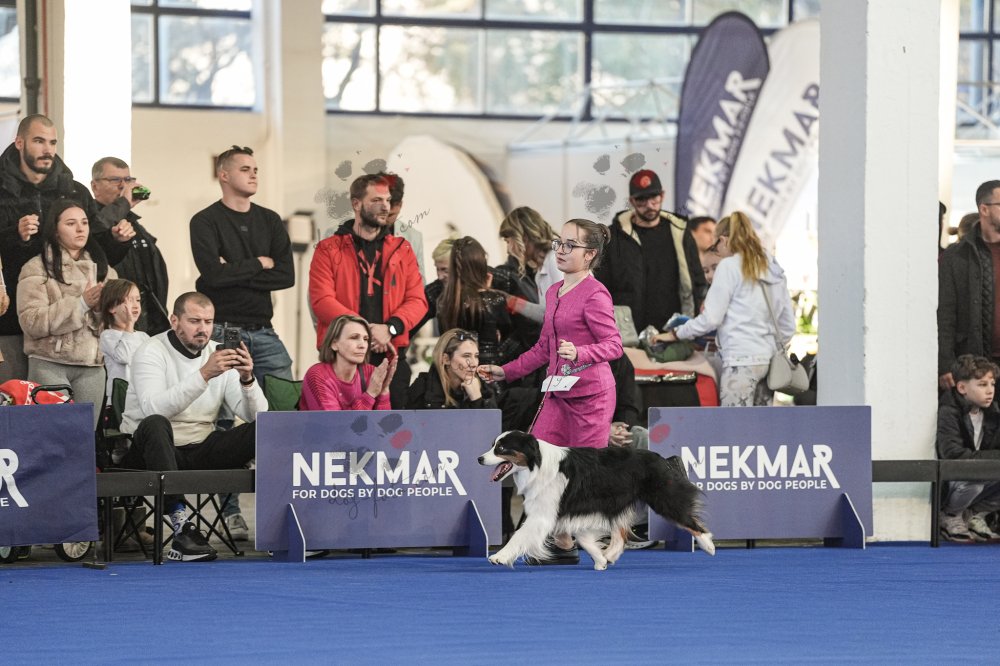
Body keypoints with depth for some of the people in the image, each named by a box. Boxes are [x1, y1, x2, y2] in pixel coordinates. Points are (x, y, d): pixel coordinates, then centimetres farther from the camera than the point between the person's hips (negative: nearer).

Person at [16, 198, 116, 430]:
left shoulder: (103, 270, 14)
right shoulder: (37, 269, -1)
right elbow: (32, 323, -12)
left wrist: (101, 308, -12)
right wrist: (81, 304, -15)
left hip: (92, 367, 4)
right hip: (49, 365, -4)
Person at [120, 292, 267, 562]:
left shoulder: (220, 354, 6)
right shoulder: (152, 352, -8)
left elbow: (257, 414, -2)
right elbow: (154, 409, -29)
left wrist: (247, 378, -21)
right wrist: (204, 374, -35)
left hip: (200, 451, 4)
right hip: (152, 450, -4)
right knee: (155, 425, -38)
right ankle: (181, 527, -41)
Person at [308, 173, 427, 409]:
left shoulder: (402, 250, 15)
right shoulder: (329, 250, 6)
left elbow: (417, 300, 7)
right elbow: (321, 300, -6)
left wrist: (390, 328, -12)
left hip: (391, 355, 3)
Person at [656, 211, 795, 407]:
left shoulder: (729, 266, -4)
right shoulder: (774, 269, 15)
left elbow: (711, 318, -7)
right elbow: (788, 326, 15)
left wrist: (675, 334, 4)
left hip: (741, 361, -7)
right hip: (769, 360, 7)